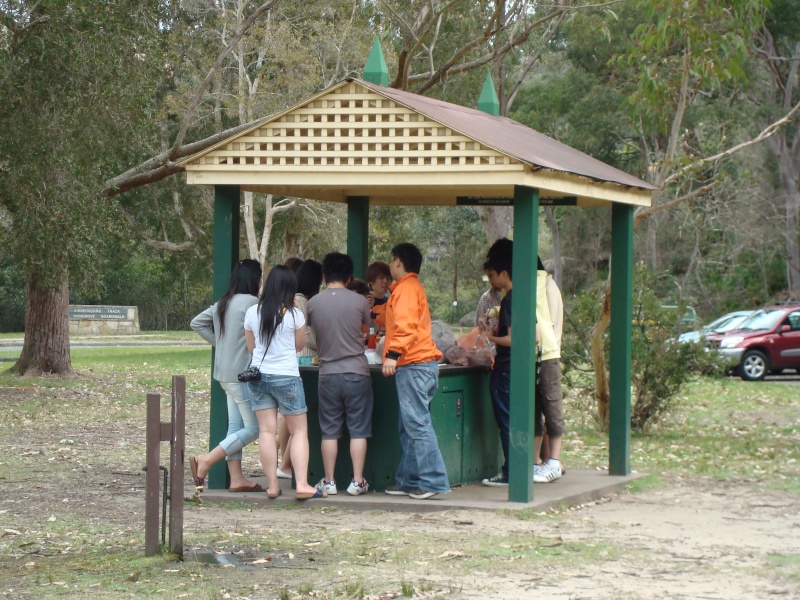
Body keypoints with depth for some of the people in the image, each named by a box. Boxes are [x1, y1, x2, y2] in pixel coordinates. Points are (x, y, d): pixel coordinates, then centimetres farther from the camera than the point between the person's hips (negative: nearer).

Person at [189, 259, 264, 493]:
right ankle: (205, 461, -9)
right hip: (242, 374, -9)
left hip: (226, 374, 9)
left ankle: (236, 479, 12)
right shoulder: (250, 302, -15)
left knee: (235, 427, 11)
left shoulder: (222, 304, 12)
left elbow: (197, 323, 18)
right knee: (253, 428, -4)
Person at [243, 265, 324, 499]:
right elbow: (300, 344, 4)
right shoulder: (293, 314, -9)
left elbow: (251, 345, 12)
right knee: (299, 431, 4)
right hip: (286, 377, -3)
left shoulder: (252, 313, 0)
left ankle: (273, 486, 5)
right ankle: (301, 484, -4)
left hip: (258, 375, 3)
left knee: (266, 430, 5)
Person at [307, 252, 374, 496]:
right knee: (358, 430, 5)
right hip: (357, 373, -1)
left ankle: (329, 481, 11)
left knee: (330, 431, 8)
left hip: (328, 374, 1)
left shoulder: (313, 303, -2)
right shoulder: (359, 301, -4)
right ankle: (357, 481, 4)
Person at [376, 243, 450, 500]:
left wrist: (393, 353, -27)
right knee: (409, 427, 12)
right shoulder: (412, 287, 23)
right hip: (415, 365, 10)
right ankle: (408, 480, 16)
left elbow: (406, 324, -22)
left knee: (417, 424, -11)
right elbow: (393, 319, 41)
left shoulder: (407, 287, -8)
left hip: (414, 365, -10)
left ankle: (433, 481, -12)